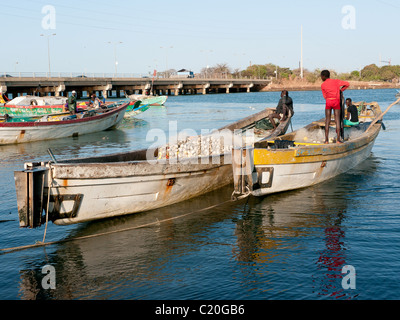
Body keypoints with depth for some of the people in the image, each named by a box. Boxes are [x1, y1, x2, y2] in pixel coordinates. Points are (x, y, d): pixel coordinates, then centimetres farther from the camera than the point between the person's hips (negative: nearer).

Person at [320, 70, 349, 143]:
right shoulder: (336, 81, 5)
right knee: (337, 120, 2)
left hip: (328, 101, 0)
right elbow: (347, 84, 0)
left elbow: (325, 96, 9)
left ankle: (326, 139, 0)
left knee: (327, 121, 5)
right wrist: (341, 90, 13)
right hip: (336, 101, 0)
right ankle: (338, 139, -4)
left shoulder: (323, 85, 4)